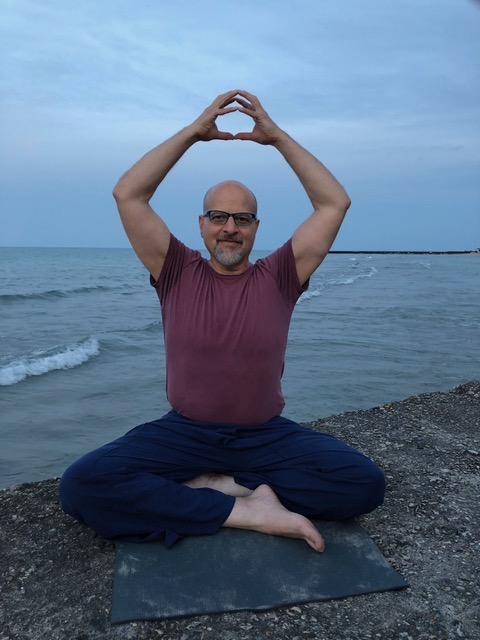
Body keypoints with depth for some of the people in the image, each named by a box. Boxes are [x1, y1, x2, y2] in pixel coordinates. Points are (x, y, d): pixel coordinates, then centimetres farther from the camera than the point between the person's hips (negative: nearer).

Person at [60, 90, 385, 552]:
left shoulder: (278, 277, 3)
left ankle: (206, 485, -12)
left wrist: (277, 137, -3)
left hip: (266, 435, 1)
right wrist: (193, 132, -5)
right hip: (184, 432, 0)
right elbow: (128, 194, -6)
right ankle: (248, 510, -20)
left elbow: (334, 204, -1)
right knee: (81, 486, -25)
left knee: (364, 483, -23)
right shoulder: (177, 273, 2)